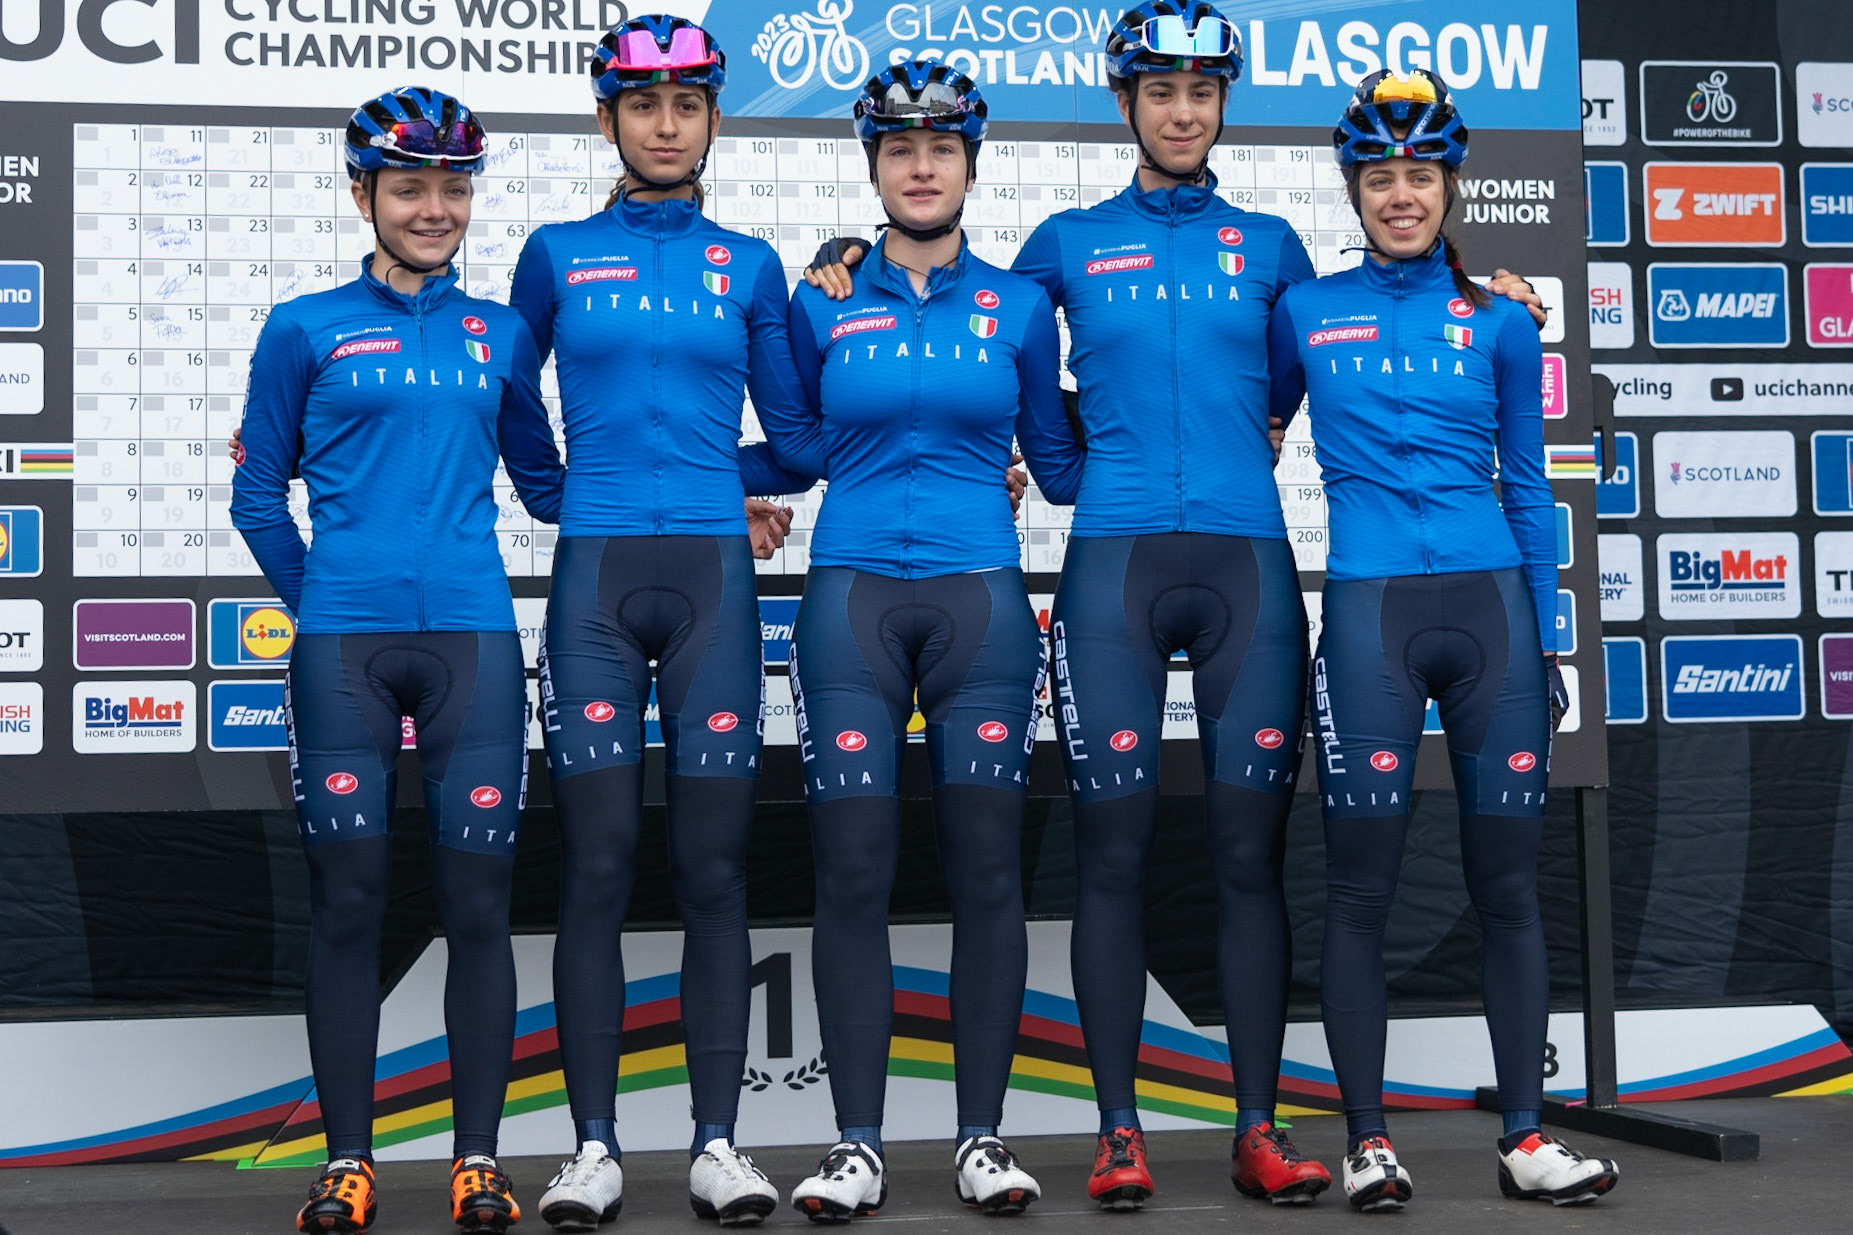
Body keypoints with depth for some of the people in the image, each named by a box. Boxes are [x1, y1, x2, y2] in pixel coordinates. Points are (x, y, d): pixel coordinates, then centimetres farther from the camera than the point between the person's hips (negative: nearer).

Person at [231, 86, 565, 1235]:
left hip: (473, 636, 1)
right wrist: (318, 600, 5)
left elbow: (545, 482, 20)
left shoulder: (501, 335, 14)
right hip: (344, 643, -1)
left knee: (478, 901, 1)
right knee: (348, 901, 1)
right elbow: (259, 494, 12)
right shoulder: (305, 330, 9)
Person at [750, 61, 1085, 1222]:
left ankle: (983, 1136, 10)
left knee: (987, 870, 0)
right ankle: (857, 1145, 5)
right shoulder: (822, 305, 8)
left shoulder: (1020, 306, 9)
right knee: (854, 874, -3)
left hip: (980, 598, 0)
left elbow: (1060, 463, 16)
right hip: (853, 596, 0)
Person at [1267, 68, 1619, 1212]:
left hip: (1491, 605, 1)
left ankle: (1527, 1139, 12)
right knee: (1362, 887, -1)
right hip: (1371, 611, -1)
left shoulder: (1499, 323, 10)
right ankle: (1369, 1140, 9)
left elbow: (1527, 487, 12)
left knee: (1509, 881, 4)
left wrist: (1549, 642, 8)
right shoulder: (1305, 313, 8)